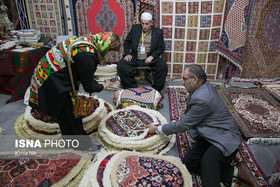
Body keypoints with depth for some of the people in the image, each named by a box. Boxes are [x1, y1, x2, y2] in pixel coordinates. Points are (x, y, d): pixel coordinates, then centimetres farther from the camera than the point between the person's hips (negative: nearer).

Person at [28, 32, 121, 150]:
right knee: (67, 113, 6)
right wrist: (104, 87, -1)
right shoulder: (87, 57, -30)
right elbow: (88, 86, -17)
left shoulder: (89, 40, -2)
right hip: (51, 81, -9)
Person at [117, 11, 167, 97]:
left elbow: (161, 48, 4)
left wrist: (152, 56, -13)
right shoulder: (135, 28, 9)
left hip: (150, 58, -1)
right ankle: (132, 88, -6)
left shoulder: (158, 32, 5)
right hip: (135, 57, 1)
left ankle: (156, 90, -9)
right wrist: (127, 54, -4)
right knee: (121, 65, -23)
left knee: (163, 66, -28)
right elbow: (127, 42, 14)